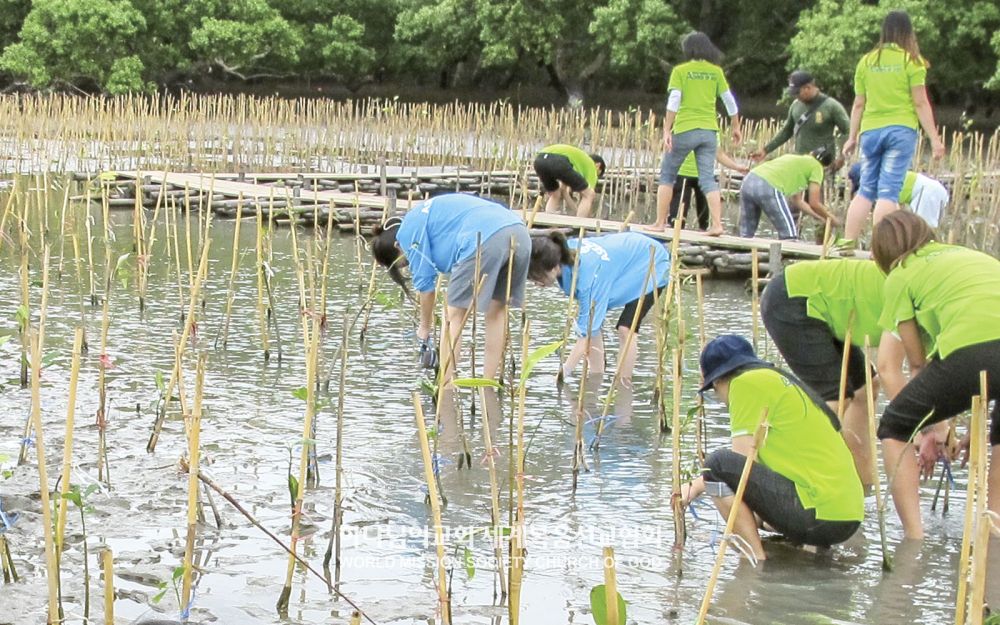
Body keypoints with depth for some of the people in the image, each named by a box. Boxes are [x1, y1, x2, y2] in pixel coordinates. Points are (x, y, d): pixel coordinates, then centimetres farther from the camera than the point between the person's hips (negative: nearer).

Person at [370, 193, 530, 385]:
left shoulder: (408, 231, 11)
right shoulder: (431, 213, 36)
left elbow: (425, 282, 10)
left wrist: (424, 327, 24)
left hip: (486, 240, -8)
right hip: (521, 234, 8)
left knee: (454, 315, 5)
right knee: (497, 311, 19)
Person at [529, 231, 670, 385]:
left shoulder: (588, 277, -43)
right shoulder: (562, 250, -23)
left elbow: (586, 333, -38)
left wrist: (563, 371, -36)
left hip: (651, 265, -8)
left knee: (625, 329, -22)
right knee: (592, 324, -4)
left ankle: (624, 385, -10)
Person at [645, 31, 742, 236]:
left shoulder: (680, 71, -2)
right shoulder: (716, 72, 8)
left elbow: (673, 101, -10)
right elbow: (729, 101, 10)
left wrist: (667, 130, -11)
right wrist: (736, 127, 20)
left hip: (685, 129, -3)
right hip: (709, 131, 3)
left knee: (667, 175, 9)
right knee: (708, 178, 3)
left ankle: (660, 223, 7)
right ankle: (717, 224, -8)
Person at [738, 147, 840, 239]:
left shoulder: (796, 159, 34)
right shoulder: (817, 166, 13)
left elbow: (797, 201, 39)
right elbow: (814, 204, 8)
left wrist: (820, 217, 46)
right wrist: (830, 218, 25)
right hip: (768, 188, -8)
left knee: (746, 235, 16)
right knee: (789, 235, 3)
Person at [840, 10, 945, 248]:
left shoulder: (867, 61, 8)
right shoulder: (911, 61, -2)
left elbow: (859, 104, 11)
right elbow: (921, 104, -4)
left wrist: (852, 137, 19)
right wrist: (934, 138, -1)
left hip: (870, 130, 3)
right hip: (901, 130, -3)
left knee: (865, 190, 10)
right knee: (889, 192, -5)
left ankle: (848, 242, 3)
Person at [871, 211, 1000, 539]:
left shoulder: (901, 275, 20)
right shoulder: (971, 254, 35)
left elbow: (918, 362, 21)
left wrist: (929, 429, 35)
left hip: (972, 349, -5)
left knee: (894, 429, 18)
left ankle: (914, 539, 8)